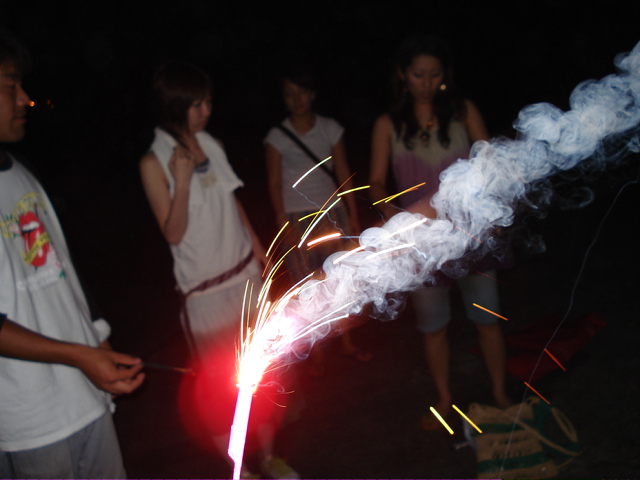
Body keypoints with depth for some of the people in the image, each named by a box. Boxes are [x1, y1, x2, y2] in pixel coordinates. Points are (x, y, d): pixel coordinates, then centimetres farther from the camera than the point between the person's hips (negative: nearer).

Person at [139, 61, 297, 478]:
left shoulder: (212, 146, 4)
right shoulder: (154, 163, -11)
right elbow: (173, 232, -14)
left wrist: (257, 247, 17)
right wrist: (182, 179, -25)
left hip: (245, 273, 5)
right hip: (204, 287, -5)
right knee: (222, 381, 8)